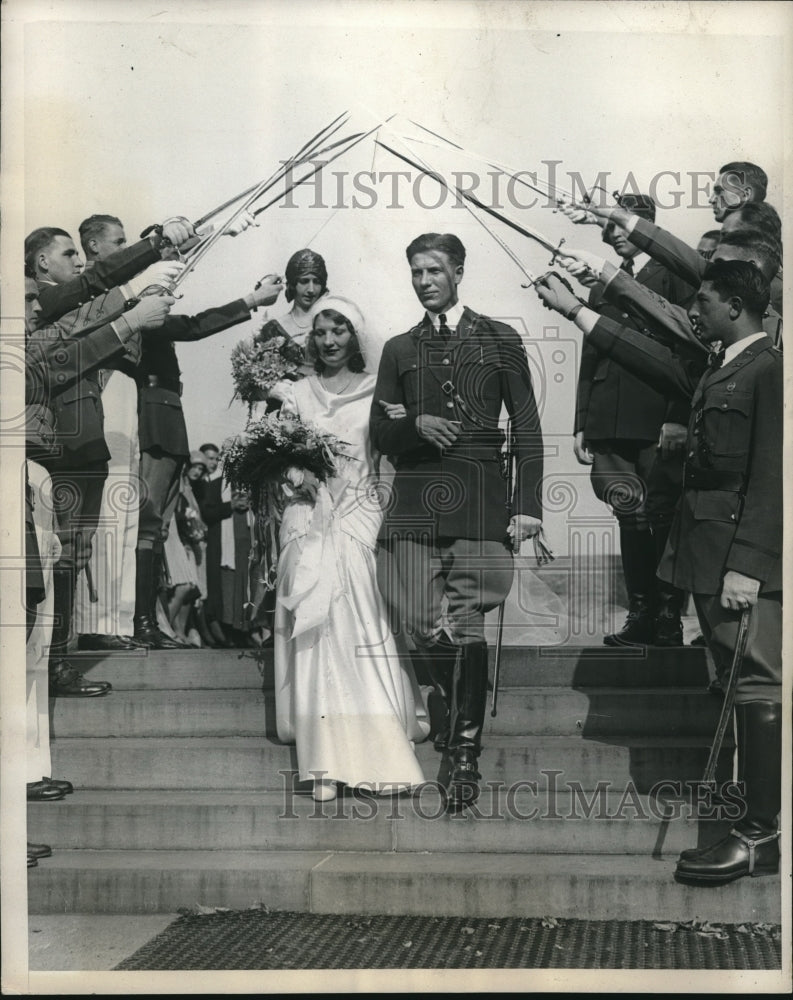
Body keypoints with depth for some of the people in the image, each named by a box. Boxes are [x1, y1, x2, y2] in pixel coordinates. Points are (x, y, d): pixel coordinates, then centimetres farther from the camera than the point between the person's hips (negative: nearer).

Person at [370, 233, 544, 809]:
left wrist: (528, 505, -2)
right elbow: (380, 434, 15)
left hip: (480, 499, -2)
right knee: (418, 621, -4)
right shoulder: (399, 350, 17)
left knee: (468, 626, -6)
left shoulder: (500, 341, 10)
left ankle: (467, 752, 4)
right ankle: (458, 705, 25)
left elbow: (527, 429, 7)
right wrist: (415, 425, -7)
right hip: (415, 498, 2)